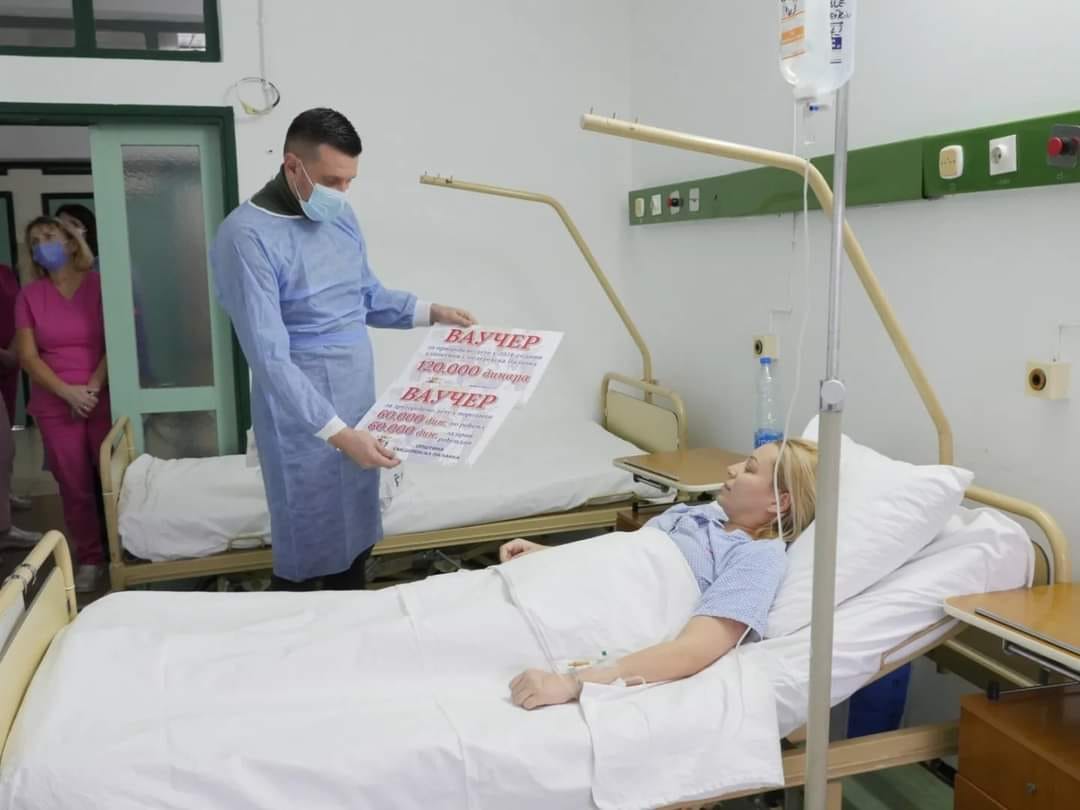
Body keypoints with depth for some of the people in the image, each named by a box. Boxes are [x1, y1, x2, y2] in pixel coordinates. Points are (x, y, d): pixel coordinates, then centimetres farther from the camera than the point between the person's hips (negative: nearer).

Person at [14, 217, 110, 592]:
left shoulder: (101, 285, 0)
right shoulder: (29, 296, 6)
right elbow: (27, 356, 1)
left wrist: (94, 387, -13)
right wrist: (67, 392, -11)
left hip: (105, 400, -2)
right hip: (55, 407, 2)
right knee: (74, 487, 5)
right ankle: (89, 559, 17)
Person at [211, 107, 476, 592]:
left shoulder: (341, 217, 5)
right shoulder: (247, 236, -19)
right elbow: (270, 358, -25)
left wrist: (430, 312, 5)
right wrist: (337, 433, -30)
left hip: (359, 403, 8)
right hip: (305, 418, -7)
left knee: (358, 537, 18)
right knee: (309, 555, 3)